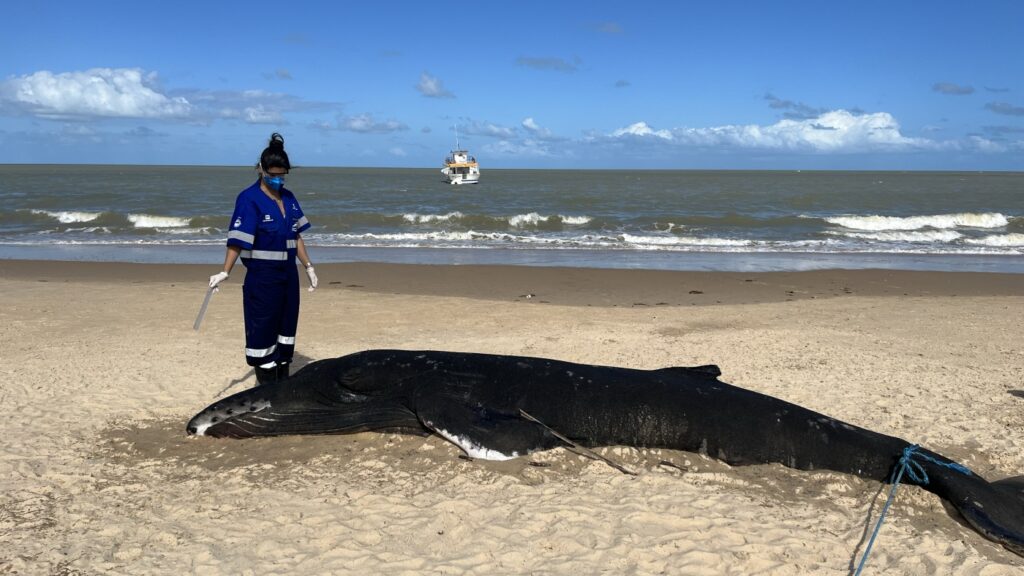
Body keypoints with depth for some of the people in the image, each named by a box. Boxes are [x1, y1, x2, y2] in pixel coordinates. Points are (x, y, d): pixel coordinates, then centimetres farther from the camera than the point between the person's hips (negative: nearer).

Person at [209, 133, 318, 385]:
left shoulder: (288, 197, 7)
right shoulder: (249, 199, -13)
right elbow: (237, 240, -19)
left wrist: (309, 267, 15)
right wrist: (225, 272, -28)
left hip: (288, 274, 7)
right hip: (262, 276, -7)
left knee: (286, 327, 14)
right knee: (263, 330, 0)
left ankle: (283, 384, 26)